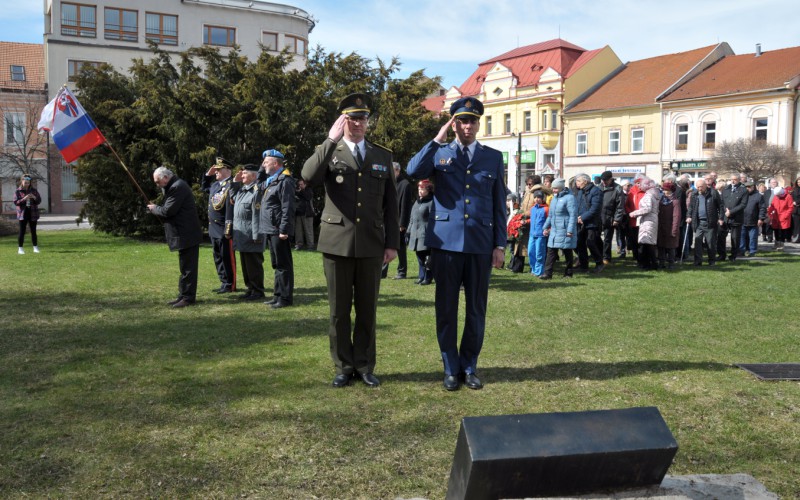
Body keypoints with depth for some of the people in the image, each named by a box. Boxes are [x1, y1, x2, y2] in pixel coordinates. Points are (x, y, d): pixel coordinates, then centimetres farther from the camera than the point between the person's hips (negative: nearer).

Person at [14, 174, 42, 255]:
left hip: (32, 213, 2)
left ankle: (35, 248, 12)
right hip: (23, 214, -2)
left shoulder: (34, 190, 7)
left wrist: (34, 197, -14)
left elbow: (39, 200, 7)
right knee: (22, 231, -1)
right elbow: (16, 202, -6)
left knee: (33, 231, 6)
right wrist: (24, 199, -21)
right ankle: (20, 249, 4)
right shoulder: (18, 191, 0)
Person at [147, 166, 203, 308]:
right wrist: (157, 208, 4)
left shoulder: (177, 187, -16)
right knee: (186, 267, 14)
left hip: (187, 234, -11)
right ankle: (184, 296, 21)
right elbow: (170, 209, 20)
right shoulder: (175, 185, 17)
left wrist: (154, 208, -2)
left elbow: (168, 211, -19)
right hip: (185, 233, 11)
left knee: (187, 267, -5)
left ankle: (188, 297, 0)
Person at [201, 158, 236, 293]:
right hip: (214, 228, 9)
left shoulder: (231, 185, -14)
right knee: (218, 257, 15)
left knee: (227, 257, -1)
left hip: (225, 229, -9)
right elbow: (204, 187, 36)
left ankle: (230, 285, 8)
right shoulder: (215, 184, 14)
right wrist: (208, 174, 19)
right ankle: (224, 282, 25)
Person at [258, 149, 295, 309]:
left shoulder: (285, 181, -14)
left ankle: (285, 298, 2)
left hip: (278, 231, -10)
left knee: (283, 265, -3)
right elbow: (259, 187, 34)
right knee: (277, 265, 15)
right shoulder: (270, 180, 16)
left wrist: (284, 230, -22)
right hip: (270, 230, 10)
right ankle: (278, 295, 23)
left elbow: (288, 208, -19)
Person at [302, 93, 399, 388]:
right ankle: (343, 367, 19)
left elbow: (390, 205, 9)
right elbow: (309, 176, -17)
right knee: (339, 310, 6)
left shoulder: (383, 156, 11)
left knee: (367, 309, 8)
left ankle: (364, 365, 20)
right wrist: (331, 140, -21)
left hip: (372, 245, 1)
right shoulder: (327, 152, 6)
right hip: (337, 242, -1)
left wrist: (392, 243, 3)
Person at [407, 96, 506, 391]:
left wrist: (500, 244, 3)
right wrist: (437, 140, -11)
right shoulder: (439, 153, 8)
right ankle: (451, 368, 18)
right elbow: (413, 171, -13)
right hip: (446, 242, -1)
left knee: (476, 309, 7)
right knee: (446, 308, 5)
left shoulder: (493, 157, 10)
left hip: (481, 244, 1)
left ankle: (469, 367, 22)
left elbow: (499, 205, 9)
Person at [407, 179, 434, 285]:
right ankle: (421, 276, 19)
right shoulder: (417, 202, 18)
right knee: (420, 257, 12)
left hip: (425, 235, -8)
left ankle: (428, 278, 5)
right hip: (416, 235, 8)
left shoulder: (431, 202, -8)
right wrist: (409, 232, 17)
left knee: (427, 258, -2)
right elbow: (412, 219, 21)